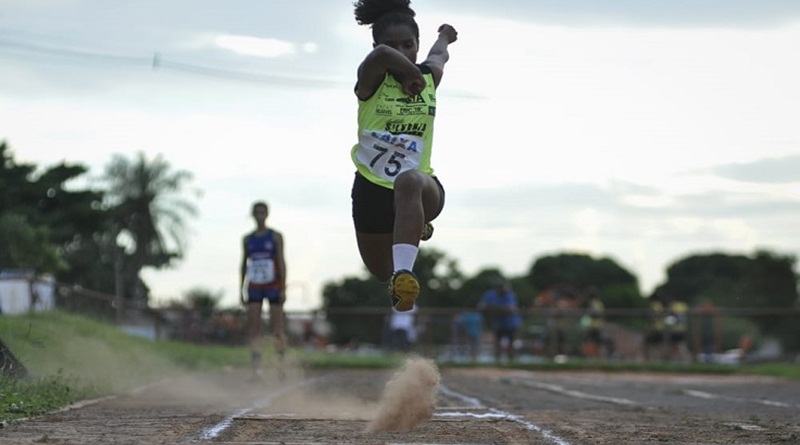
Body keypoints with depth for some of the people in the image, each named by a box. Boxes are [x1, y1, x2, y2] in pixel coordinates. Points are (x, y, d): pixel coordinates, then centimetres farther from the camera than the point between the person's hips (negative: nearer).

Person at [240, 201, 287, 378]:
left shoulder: (276, 236, 1)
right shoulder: (247, 239, 11)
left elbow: (281, 262, -4)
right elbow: (244, 264, 14)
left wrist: (283, 288, -10)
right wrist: (241, 289, 9)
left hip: (273, 285, -3)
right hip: (254, 287, 3)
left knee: (277, 329, -1)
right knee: (253, 329, -6)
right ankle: (256, 367, -10)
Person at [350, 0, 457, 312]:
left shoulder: (430, 76, 1)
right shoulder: (371, 79, -10)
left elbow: (439, 55, 28)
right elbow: (381, 54, -36)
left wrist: (444, 37, 49)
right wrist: (411, 74, -22)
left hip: (424, 188, -1)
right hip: (372, 188, 1)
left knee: (409, 181, -40)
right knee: (382, 272, 18)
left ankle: (404, 273, -55)